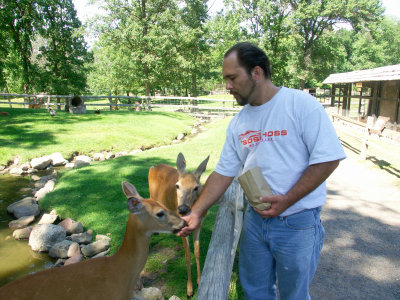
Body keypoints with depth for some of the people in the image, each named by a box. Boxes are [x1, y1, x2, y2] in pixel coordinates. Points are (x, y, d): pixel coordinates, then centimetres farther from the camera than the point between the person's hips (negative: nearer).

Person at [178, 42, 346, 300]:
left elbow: (328, 158, -16)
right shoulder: (238, 123, 2)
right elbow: (224, 173, 5)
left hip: (297, 223, -5)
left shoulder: (301, 104, -14)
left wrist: (287, 200, -21)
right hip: (255, 218, 5)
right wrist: (197, 213, -1)